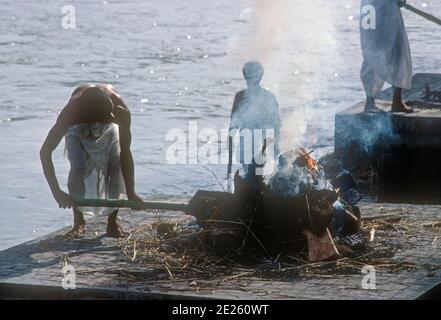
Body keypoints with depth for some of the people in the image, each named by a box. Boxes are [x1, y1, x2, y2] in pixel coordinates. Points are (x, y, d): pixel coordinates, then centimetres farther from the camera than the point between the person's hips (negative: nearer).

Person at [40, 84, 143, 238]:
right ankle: (78, 219, 0)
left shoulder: (120, 111, -40)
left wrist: (130, 193, -33)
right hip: (78, 130, -1)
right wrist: (57, 192, -44)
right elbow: (45, 151, -38)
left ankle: (113, 220, -2)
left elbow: (125, 152, -32)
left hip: (108, 129, 1)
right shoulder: (72, 110, -42)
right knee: (78, 168, -24)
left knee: (118, 165, -21)